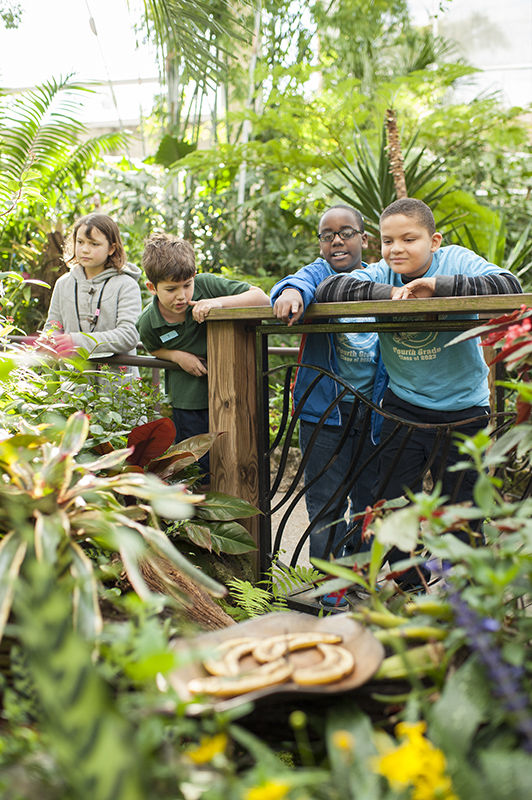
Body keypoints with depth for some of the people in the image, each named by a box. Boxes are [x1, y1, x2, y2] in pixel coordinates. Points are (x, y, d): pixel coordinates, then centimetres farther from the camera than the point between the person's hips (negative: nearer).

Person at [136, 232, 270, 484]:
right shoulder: (148, 323, -9)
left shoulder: (206, 284, -15)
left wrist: (219, 302, -29)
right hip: (188, 405, 1)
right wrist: (177, 356, -9)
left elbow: (261, 297, -13)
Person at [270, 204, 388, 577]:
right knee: (326, 504, 3)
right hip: (325, 409, -3)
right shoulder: (319, 274, 0)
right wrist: (292, 292, -46)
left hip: (373, 408, 3)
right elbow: (301, 281, -25)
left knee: (371, 500, 15)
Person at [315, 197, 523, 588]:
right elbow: (328, 290, -16)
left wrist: (438, 286, -33)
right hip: (403, 408, 3)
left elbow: (511, 286, -25)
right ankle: (409, 593, 30)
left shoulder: (456, 260, -11)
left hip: (462, 410, -3)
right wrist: (386, 293, -28)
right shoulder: (381, 274, -5)